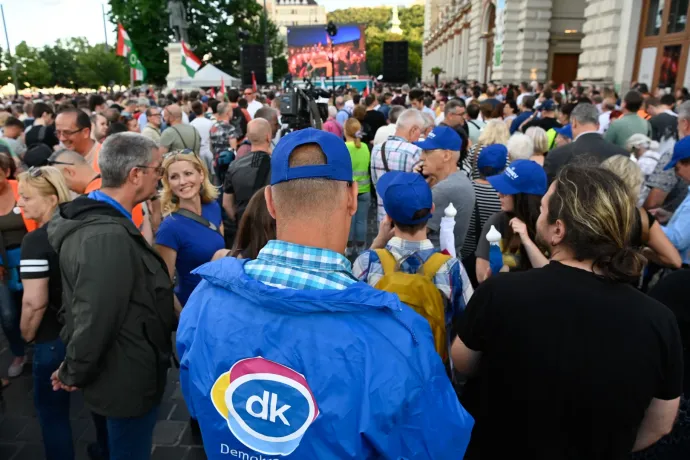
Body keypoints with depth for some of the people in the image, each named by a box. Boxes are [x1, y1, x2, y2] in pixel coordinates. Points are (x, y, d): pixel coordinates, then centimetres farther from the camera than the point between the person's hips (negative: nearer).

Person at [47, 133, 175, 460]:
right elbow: (94, 320, -30)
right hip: (127, 380, -9)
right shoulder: (109, 237, -33)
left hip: (108, 372, 9)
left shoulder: (88, 217, 0)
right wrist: (74, 375, -13)